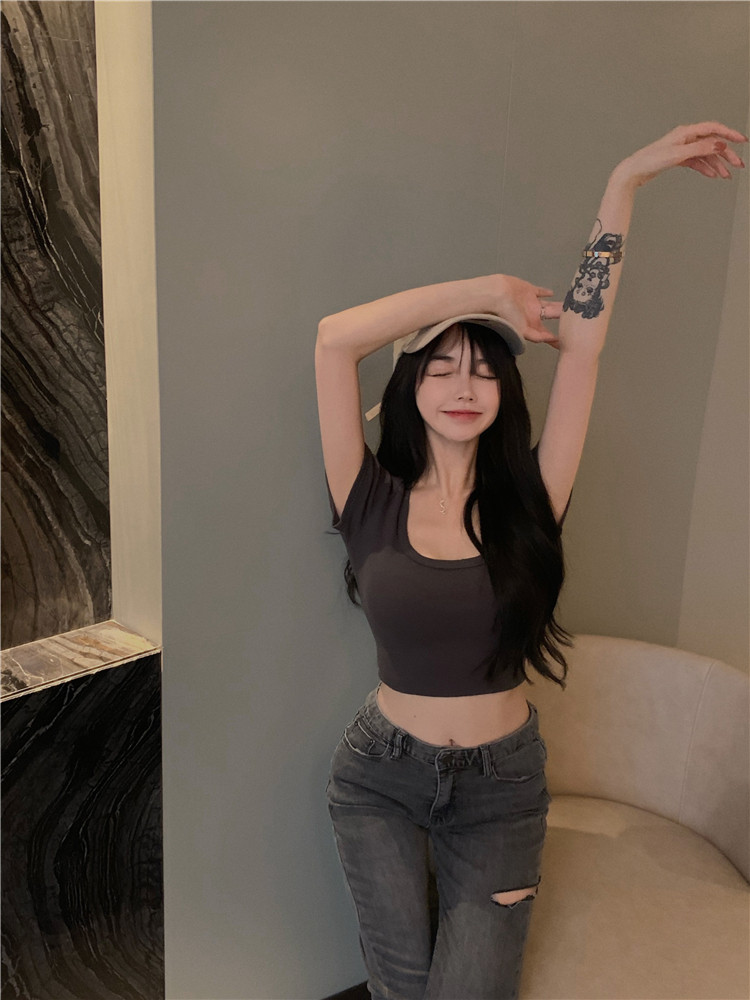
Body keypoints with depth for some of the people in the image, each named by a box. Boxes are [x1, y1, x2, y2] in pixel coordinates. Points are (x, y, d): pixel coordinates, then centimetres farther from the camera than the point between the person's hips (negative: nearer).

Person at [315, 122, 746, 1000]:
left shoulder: (525, 501, -8)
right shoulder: (374, 503, -10)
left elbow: (580, 346, -12)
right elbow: (335, 338, -20)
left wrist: (626, 183, -11)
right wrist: (485, 290, -14)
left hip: (501, 785, 1)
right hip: (381, 775, 0)